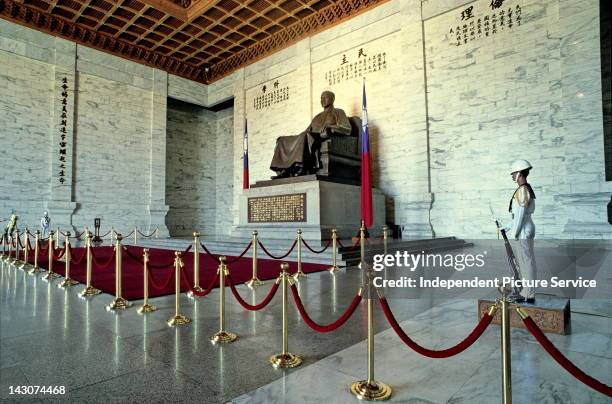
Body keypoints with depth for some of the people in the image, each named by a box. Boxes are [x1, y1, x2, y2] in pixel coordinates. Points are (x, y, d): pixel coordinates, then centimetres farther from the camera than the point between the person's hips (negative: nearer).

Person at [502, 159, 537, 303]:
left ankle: (529, 296, 4)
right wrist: (508, 228, 20)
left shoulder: (522, 190, -17)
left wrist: (514, 233, -15)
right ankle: (526, 292, 24)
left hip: (524, 230, -10)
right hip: (525, 229, 10)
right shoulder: (526, 189, 15)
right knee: (525, 261, 15)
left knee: (527, 262, -4)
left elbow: (520, 214, -19)